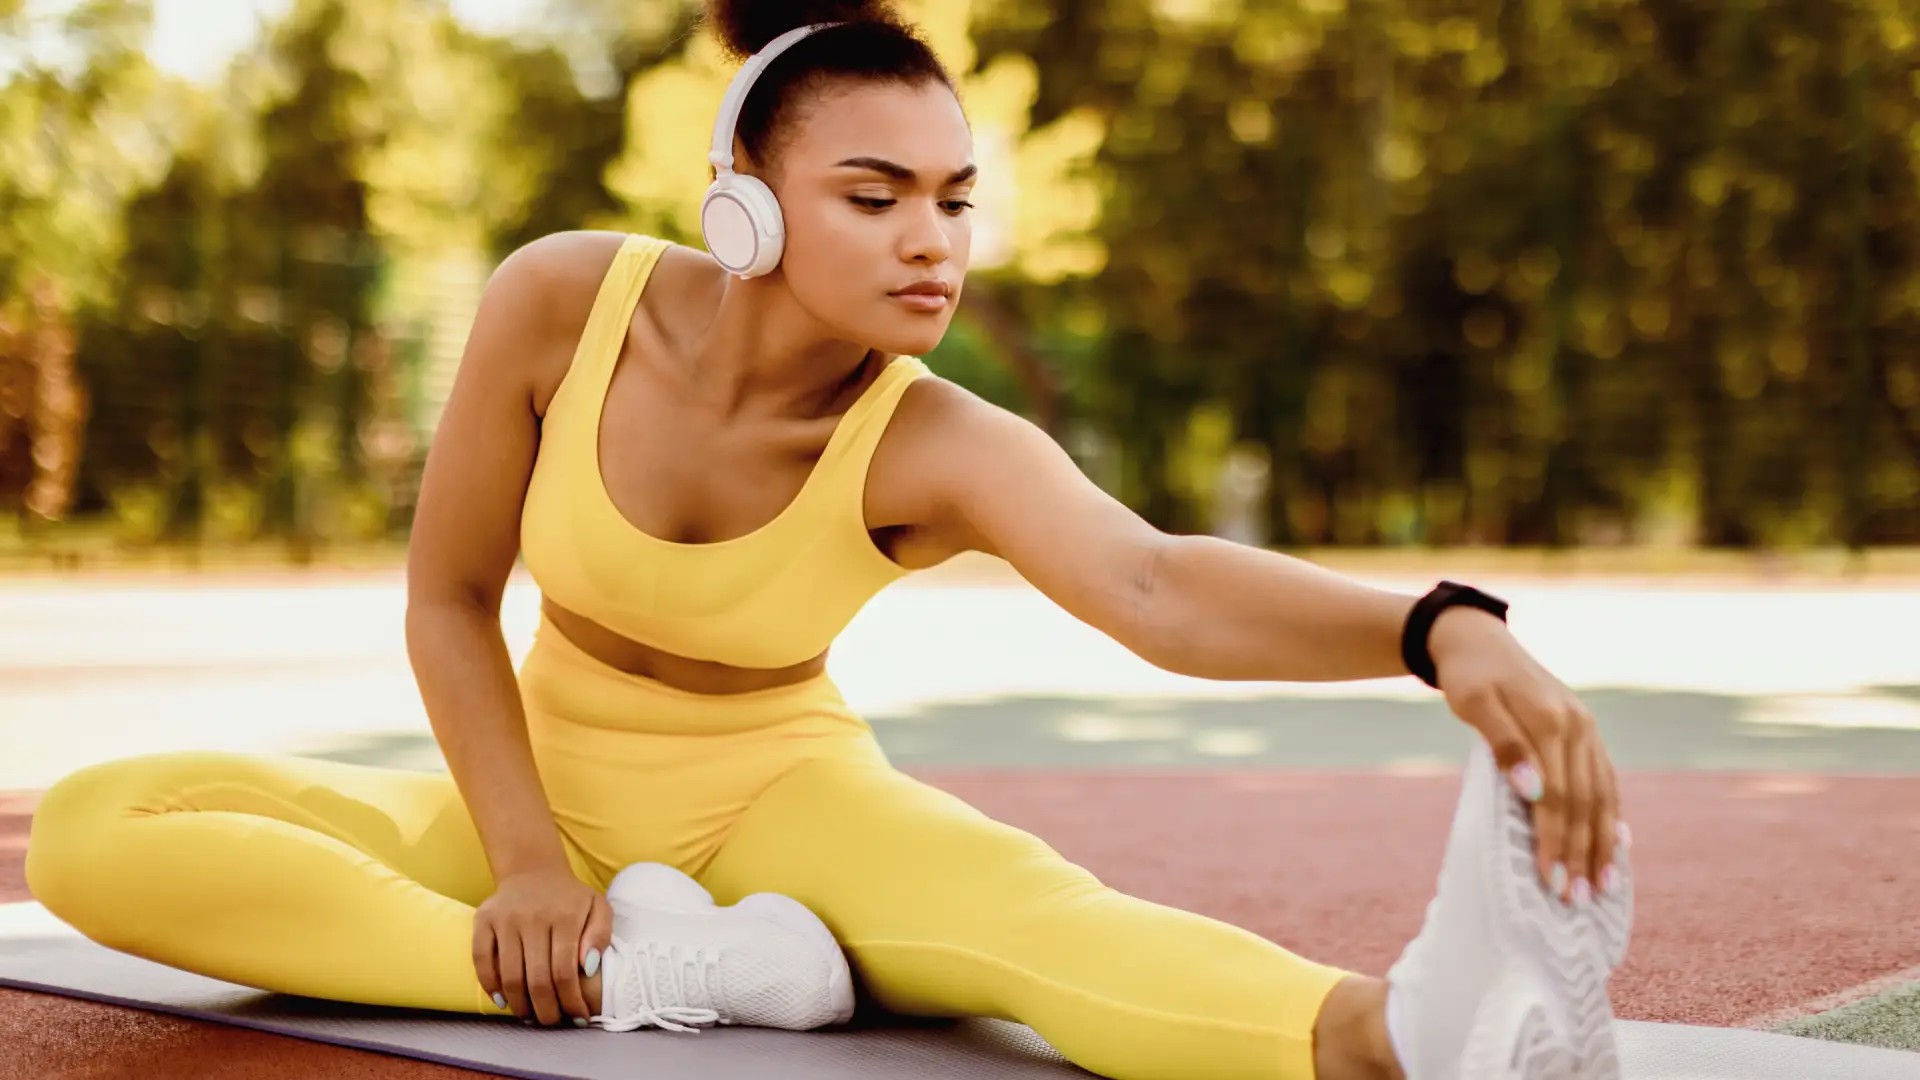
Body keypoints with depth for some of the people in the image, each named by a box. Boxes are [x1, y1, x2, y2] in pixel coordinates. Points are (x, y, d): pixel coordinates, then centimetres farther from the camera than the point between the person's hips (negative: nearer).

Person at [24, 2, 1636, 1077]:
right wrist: (529, 862, -16)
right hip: (544, 783, 3)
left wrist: (1445, 628, -62)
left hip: (775, 795, -2)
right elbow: (447, 600, -8)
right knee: (90, 834, -21)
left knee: (1034, 909, -38)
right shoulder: (563, 304, -20)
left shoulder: (936, 449, -25)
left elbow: (1160, 585, -45)